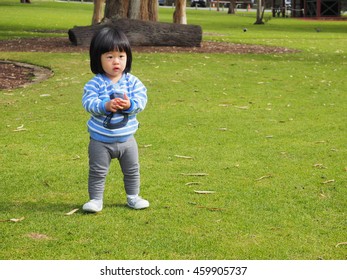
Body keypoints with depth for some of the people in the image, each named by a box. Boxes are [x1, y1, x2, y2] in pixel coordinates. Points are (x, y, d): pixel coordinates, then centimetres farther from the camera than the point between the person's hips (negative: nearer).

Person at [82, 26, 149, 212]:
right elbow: (88, 102, -22)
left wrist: (130, 105, -33)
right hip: (101, 139, -3)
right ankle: (96, 199, 19)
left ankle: (133, 197, 33)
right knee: (97, 171, 5)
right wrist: (106, 106, -37)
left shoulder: (132, 82, -5)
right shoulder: (95, 83, -13)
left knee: (132, 170, 16)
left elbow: (141, 100, -12)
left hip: (126, 138, 3)